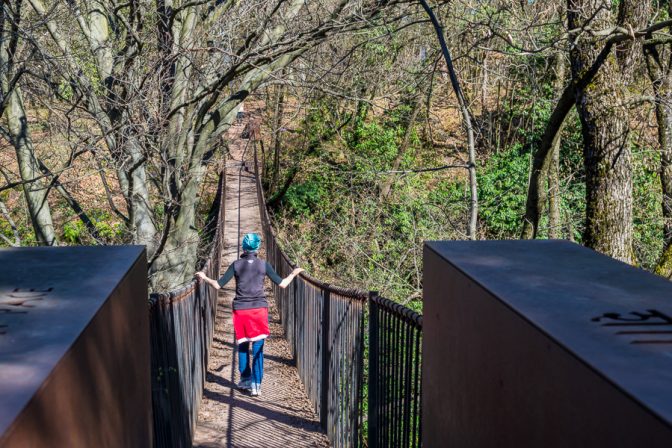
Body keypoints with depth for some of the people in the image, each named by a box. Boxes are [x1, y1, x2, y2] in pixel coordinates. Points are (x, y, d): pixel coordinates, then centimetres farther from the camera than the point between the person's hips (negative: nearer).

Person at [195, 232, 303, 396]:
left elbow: (218, 285, -2)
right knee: (258, 348, 2)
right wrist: (293, 274, 19)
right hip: (259, 309, -1)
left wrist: (204, 278, 15)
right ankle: (256, 384, 1)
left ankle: (245, 379, 23)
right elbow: (282, 284, 1)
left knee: (242, 346, 17)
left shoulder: (236, 265, -2)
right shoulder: (264, 265, -2)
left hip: (240, 309, 1)